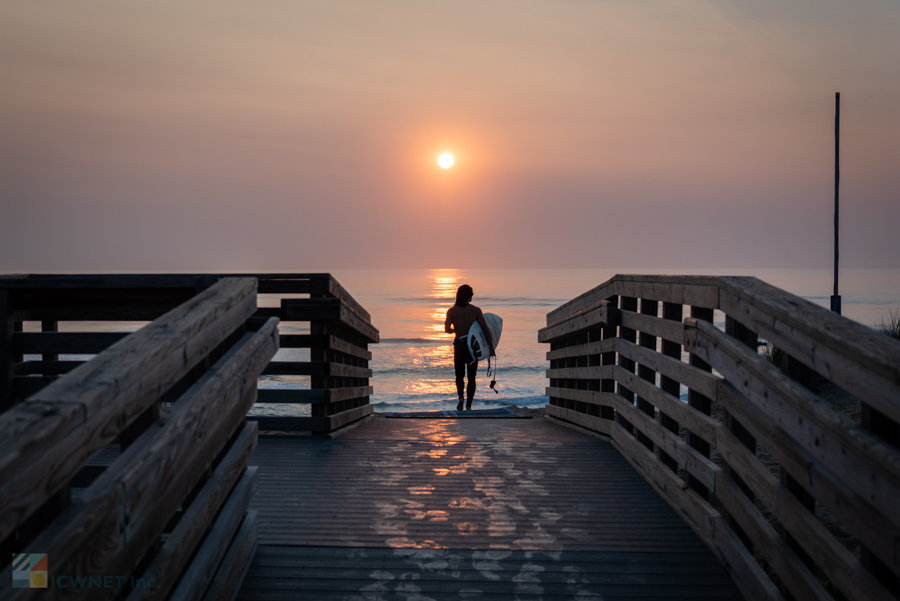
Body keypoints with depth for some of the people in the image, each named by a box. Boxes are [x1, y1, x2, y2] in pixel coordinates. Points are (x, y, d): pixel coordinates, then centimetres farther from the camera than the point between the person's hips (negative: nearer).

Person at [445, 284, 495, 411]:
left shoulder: (451, 311, -2)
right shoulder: (475, 310, -5)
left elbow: (447, 329, -12)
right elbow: (485, 329, -9)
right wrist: (491, 346, -3)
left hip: (459, 345, 0)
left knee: (459, 374, 14)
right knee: (471, 376, 9)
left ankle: (460, 396, -13)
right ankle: (468, 405, 4)